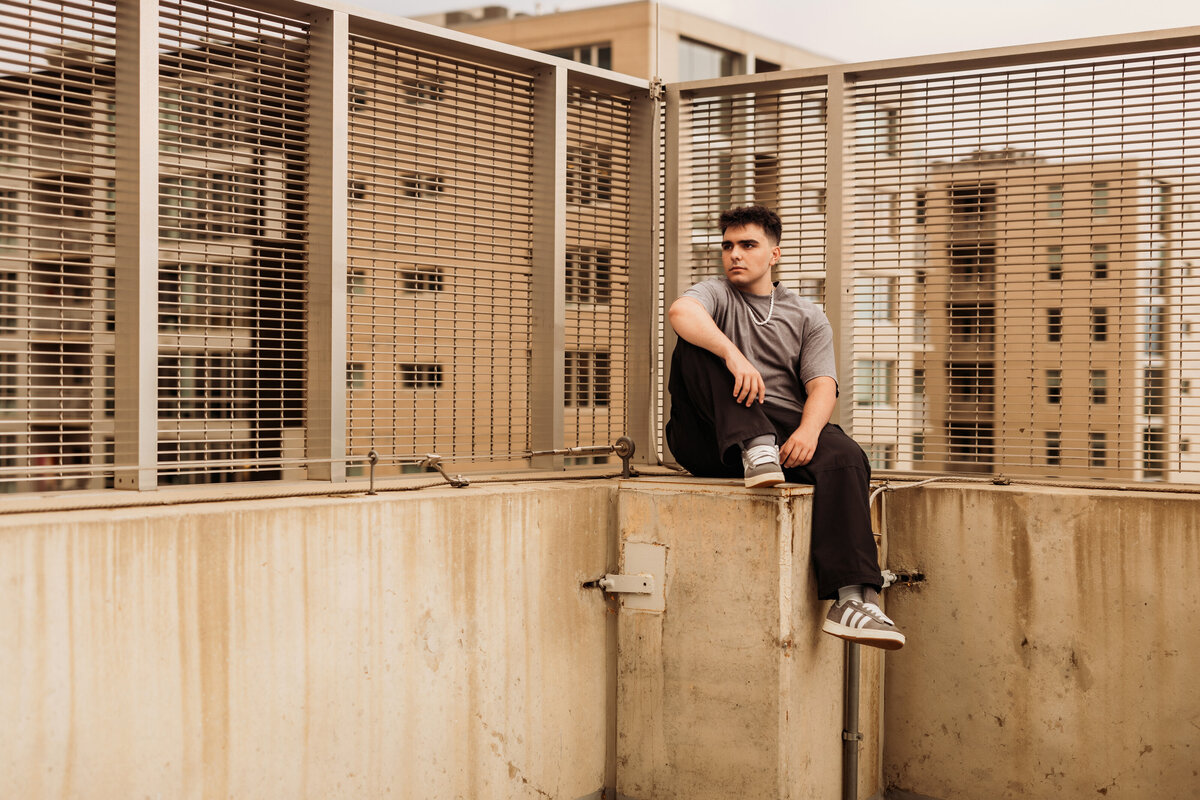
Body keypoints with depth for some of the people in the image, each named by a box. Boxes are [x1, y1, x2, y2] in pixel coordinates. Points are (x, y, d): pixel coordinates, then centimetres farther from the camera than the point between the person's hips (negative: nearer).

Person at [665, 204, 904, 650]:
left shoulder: (807, 317, 20)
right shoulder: (715, 295, 14)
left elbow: (822, 385, 3)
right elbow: (681, 312, -14)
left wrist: (808, 430, -20)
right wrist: (733, 356, -33)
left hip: (786, 427, 1)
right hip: (712, 441, -1)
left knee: (845, 459, -30)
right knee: (693, 346, -21)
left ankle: (852, 598, -42)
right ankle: (754, 449, -35)